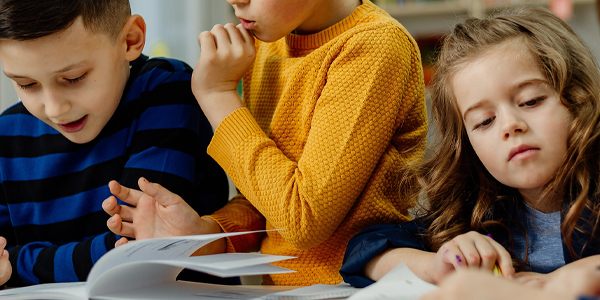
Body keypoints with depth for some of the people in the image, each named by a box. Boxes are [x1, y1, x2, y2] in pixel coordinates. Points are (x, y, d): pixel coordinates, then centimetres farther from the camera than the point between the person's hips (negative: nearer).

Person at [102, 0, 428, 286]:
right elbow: (263, 202, 11)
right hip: (276, 286, 6)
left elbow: (306, 220, -20)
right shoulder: (261, 43, 8)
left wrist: (218, 94, -12)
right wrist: (205, 233, -10)